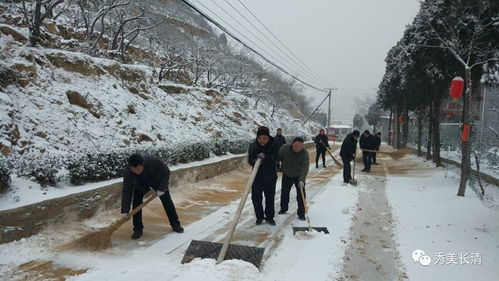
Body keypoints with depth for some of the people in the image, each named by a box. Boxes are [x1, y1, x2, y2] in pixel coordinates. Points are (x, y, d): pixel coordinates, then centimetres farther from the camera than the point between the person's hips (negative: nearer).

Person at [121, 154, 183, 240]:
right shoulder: (127, 173, -34)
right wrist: (125, 211, -29)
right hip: (140, 185, 1)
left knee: (167, 201, 1)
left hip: (157, 180, -1)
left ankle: (175, 225, 15)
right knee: (136, 203, -12)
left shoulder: (153, 161, -42)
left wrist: (161, 188, -28)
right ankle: (138, 229, 3)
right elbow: (126, 192, -27)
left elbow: (166, 172, -26)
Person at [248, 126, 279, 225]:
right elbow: (250, 159, -6)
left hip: (270, 177, -1)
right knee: (256, 198, 7)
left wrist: (265, 157, -39)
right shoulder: (252, 146, -4)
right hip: (257, 177, 1)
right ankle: (259, 217, 26)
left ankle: (270, 217, 27)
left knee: (270, 198, 10)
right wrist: (255, 161, -28)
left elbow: (275, 158, -21)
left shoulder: (273, 146, -9)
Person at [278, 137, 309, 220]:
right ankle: (283, 208, 36)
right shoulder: (284, 148, -24)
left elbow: (305, 168, -35)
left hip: (299, 176, -2)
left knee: (301, 195, -7)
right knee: (284, 193, 15)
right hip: (286, 175, 2)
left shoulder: (305, 153, -28)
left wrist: (301, 180, -46)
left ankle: (301, 213, 5)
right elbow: (278, 158, -7)